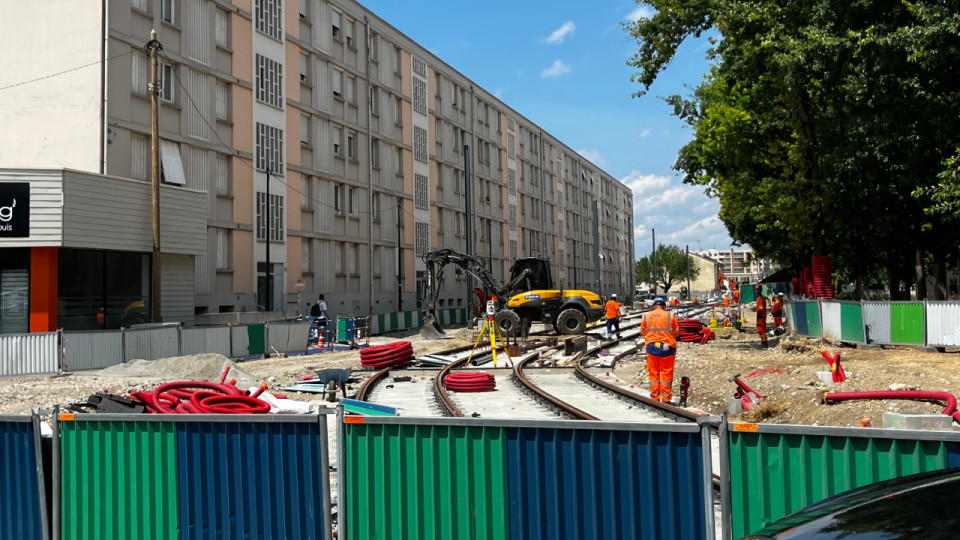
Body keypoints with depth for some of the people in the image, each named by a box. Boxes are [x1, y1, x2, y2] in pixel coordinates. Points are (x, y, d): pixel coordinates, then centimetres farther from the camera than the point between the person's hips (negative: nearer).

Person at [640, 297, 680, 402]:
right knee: (666, 373, 5)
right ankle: (665, 398, 7)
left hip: (651, 346, 2)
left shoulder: (646, 317, 5)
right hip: (667, 347, -2)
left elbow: (642, 332, 6)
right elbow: (676, 333, 1)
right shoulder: (670, 316, -1)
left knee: (654, 373, 10)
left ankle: (655, 398, 13)